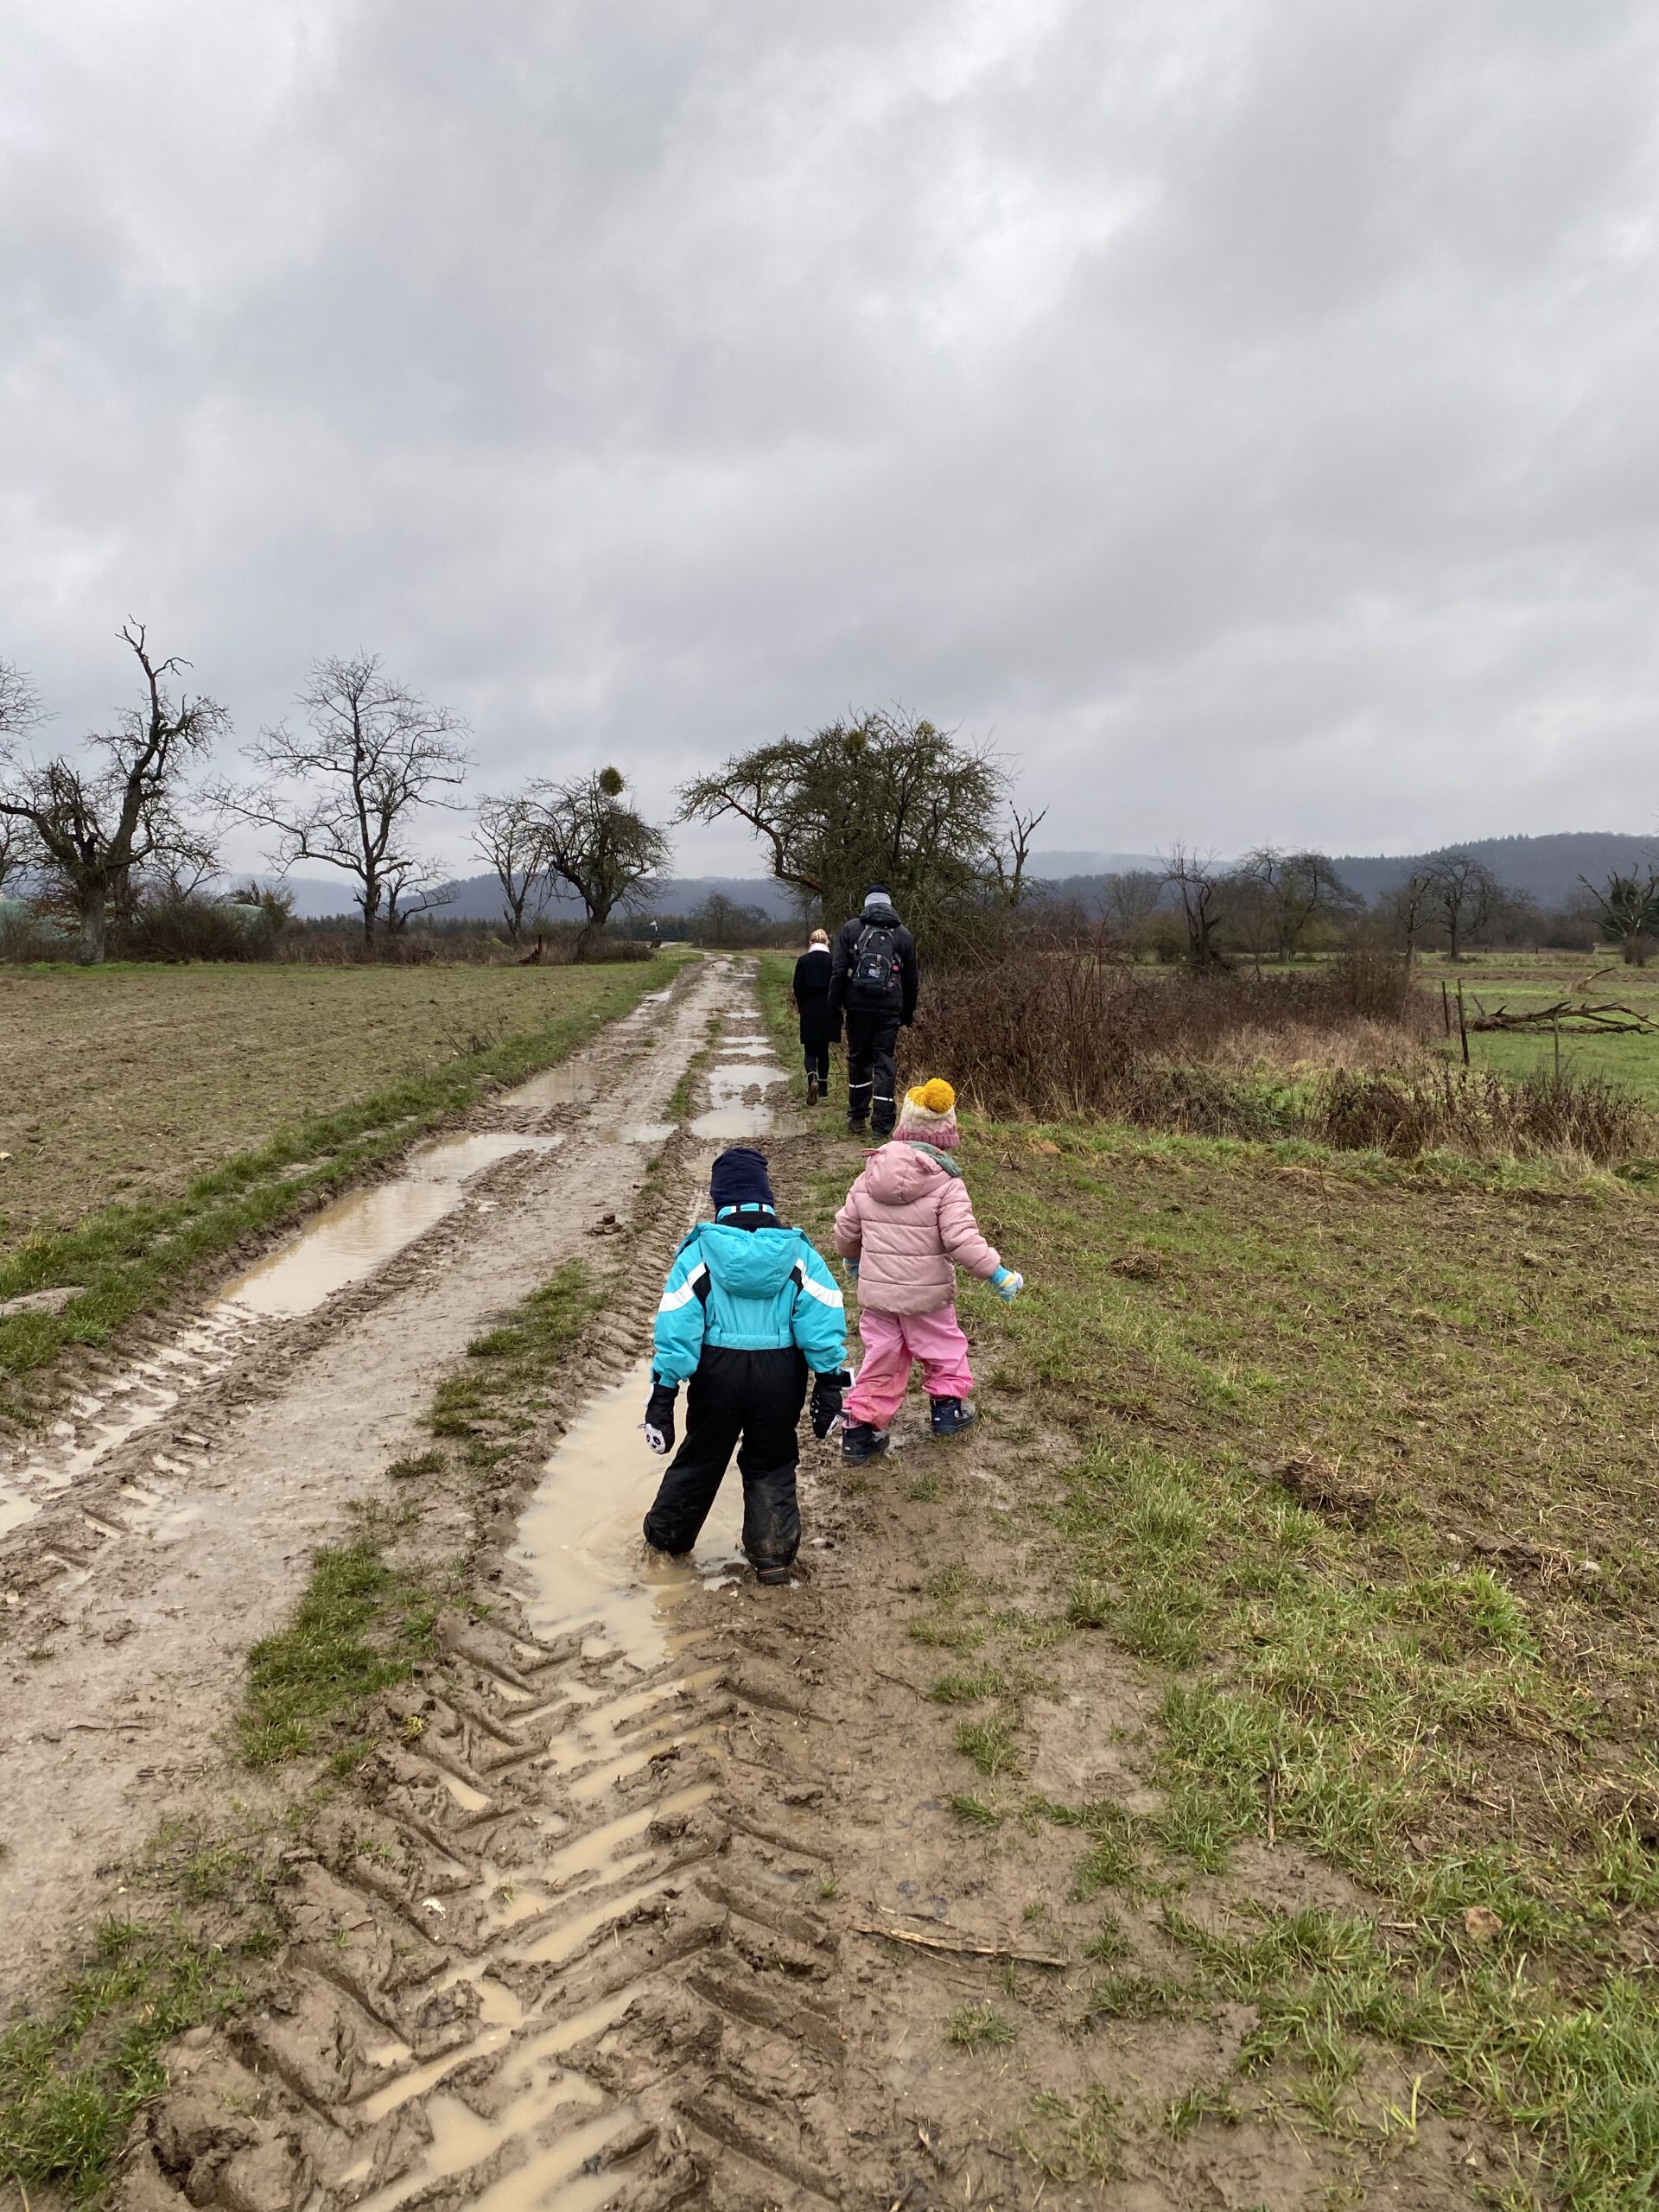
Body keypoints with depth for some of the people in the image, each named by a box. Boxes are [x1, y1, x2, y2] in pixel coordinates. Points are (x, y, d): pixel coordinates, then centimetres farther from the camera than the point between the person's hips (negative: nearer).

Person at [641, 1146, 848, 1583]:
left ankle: (666, 1535, 37)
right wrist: (829, 1384, -3)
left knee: (699, 1459, 20)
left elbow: (676, 1326, -10)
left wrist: (662, 1394, -7)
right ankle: (774, 1554, 18)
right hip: (780, 1374, 0)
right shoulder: (795, 1251, -3)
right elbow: (822, 1318, -7)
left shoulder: (699, 1251, -6)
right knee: (771, 1466, 18)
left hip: (717, 1371, 0)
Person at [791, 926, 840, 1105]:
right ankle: (823, 1086, 21)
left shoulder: (803, 961, -6)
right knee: (823, 1050, 16)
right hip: (828, 1012, 1)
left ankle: (813, 1079, -23)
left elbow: (797, 988, -4)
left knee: (810, 1051, 3)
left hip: (809, 1012, -1)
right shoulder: (834, 961, -5)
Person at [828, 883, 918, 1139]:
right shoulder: (903, 935, 9)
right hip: (889, 1009, 0)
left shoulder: (850, 929, 3)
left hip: (857, 1005, 0)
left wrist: (834, 1004, 3)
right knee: (885, 1062, 2)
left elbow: (838, 971, -1)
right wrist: (909, 1013, 18)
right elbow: (911, 980, 11)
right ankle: (882, 1123, -1)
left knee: (858, 1058, 12)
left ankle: (857, 1117, 17)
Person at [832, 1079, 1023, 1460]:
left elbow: (846, 1228, 7)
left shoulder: (869, 1178, -1)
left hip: (875, 1290, 4)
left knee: (880, 1358, 14)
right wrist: (998, 1274, -12)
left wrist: (851, 1259, 28)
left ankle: (860, 1428, 13)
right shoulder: (947, 1184, -16)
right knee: (944, 1349, 21)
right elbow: (962, 1239, -22)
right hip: (926, 1293, -4)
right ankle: (947, 1408, 34)